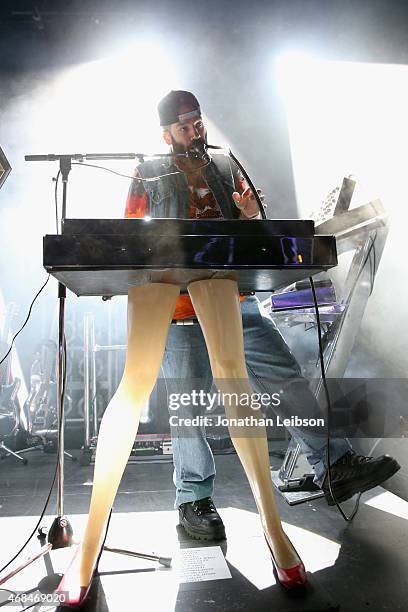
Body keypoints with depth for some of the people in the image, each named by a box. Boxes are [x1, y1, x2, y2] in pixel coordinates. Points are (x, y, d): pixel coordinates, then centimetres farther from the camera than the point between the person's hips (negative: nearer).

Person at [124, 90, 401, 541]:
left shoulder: (226, 168, 19)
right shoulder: (148, 175, 10)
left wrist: (251, 214, -3)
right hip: (180, 306, -3)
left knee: (287, 378, -1)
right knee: (189, 405, 2)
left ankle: (335, 468, 11)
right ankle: (194, 499, 17)